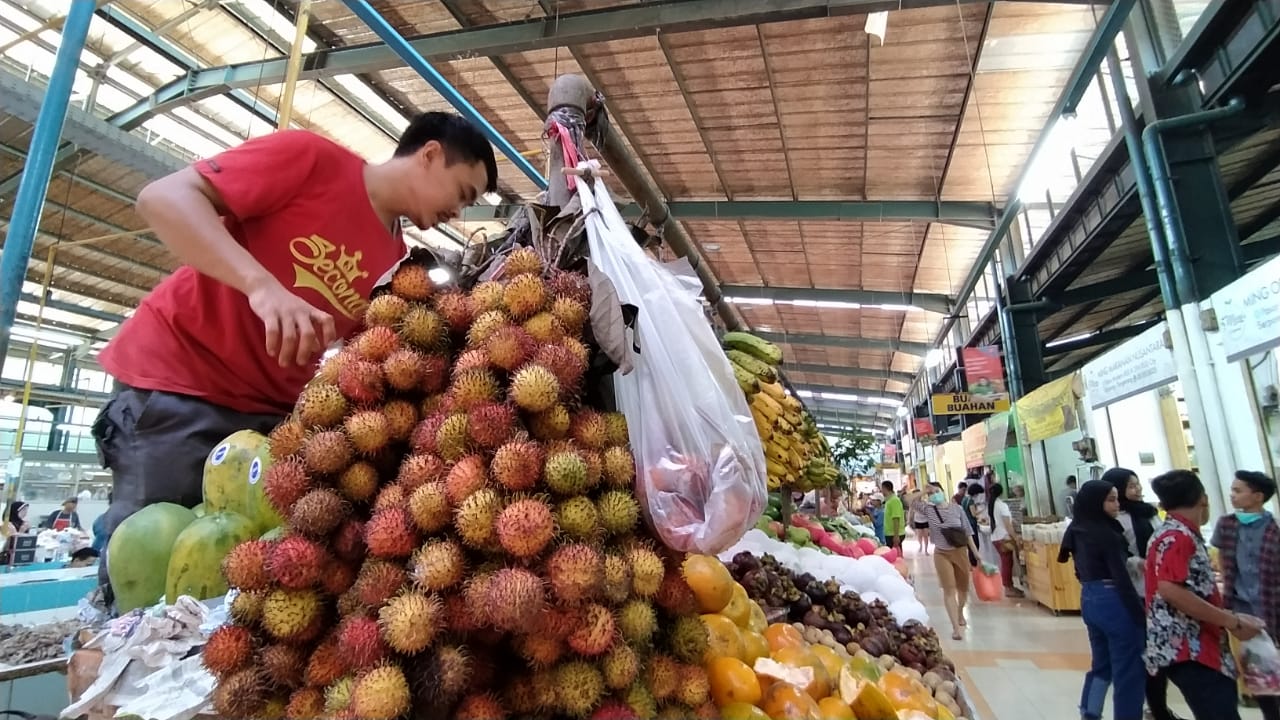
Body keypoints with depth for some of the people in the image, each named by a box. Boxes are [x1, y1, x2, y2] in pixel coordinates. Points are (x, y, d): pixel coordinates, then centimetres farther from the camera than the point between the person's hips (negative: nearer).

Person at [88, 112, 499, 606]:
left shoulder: (397, 265, 6)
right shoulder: (312, 158, -10)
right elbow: (162, 197, -16)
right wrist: (263, 284, -31)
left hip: (271, 411, 6)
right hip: (175, 377, -5)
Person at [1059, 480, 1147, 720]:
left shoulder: (1077, 529, 7)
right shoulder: (1107, 534, -18)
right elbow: (1121, 579, -18)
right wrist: (1141, 614, -14)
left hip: (1088, 599, 8)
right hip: (1112, 601, -8)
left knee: (1102, 663, 21)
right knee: (1129, 670, 4)